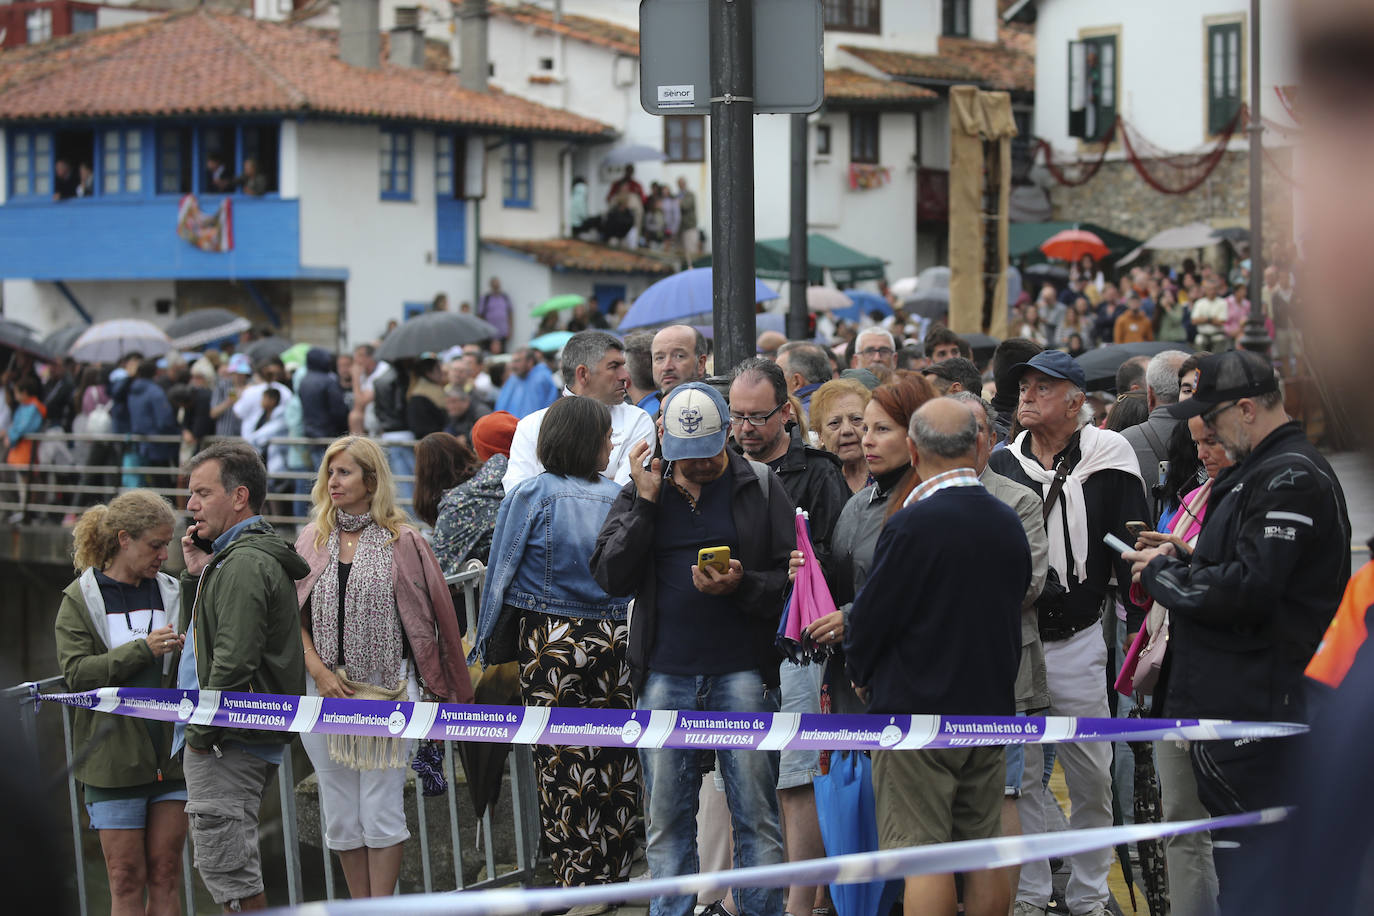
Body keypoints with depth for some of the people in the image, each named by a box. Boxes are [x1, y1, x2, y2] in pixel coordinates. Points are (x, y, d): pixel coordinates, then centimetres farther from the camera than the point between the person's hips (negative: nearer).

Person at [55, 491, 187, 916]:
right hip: (114, 756, -3)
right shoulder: (80, 598, 2)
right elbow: (76, 672, -8)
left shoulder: (171, 593, 11)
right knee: (127, 879, -1)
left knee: (165, 875, 3)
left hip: (170, 752, 3)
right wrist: (143, 649, -18)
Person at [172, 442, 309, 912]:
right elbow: (196, 634, 25)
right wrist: (197, 575, 11)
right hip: (238, 740, 11)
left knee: (227, 871, -9)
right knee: (233, 865, 15)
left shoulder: (244, 564, -17)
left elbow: (234, 659, -24)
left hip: (226, 744, -11)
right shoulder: (245, 556, 18)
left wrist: (202, 731, -17)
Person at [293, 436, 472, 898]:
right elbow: (296, 618, 6)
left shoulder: (402, 542, -1)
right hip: (325, 691, 3)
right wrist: (320, 673, -8)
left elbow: (425, 618, 1)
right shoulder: (311, 541, 8)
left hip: (386, 689, -3)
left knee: (381, 812, -3)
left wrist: (441, 687, -1)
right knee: (340, 816, 7)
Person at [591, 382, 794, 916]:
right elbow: (610, 577, -2)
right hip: (664, 676, 2)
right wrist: (645, 501, -7)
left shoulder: (760, 487, 3)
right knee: (667, 821, 7)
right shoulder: (644, 489, 9)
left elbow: (793, 577, 0)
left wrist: (741, 586, -17)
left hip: (741, 672, -2)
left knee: (756, 816, 0)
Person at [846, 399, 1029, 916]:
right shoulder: (1008, 524, 4)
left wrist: (862, 672, 9)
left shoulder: (912, 526, -17)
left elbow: (869, 618, -10)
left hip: (916, 713, -6)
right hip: (990, 710, 7)